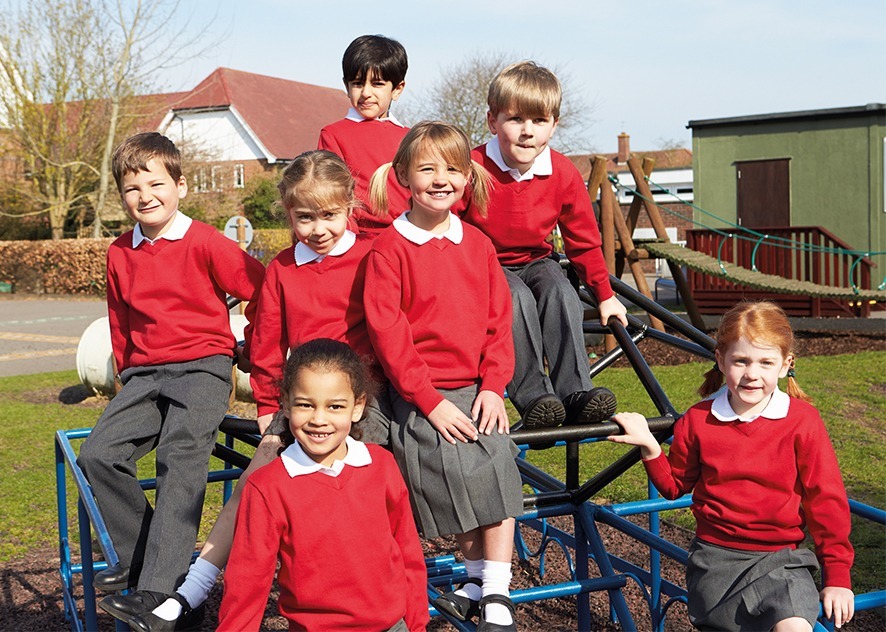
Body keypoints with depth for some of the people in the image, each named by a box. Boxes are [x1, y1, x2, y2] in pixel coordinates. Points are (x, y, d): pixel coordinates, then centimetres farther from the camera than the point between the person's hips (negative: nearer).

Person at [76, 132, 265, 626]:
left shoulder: (205, 242, -7)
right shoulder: (121, 253, 12)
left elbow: (261, 290, -3)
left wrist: (249, 349, 7)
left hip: (203, 366, -6)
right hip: (145, 374, 6)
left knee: (181, 456, -25)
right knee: (99, 453, -12)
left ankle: (161, 587, -27)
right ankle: (138, 556, 5)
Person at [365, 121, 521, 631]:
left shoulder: (478, 245, 8)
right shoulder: (389, 248, -5)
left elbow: (499, 321, 8)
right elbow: (387, 331, -9)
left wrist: (493, 386, -4)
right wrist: (431, 401, -12)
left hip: (478, 389, 4)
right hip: (421, 398, -4)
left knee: (500, 473, -7)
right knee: (458, 480, -7)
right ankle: (479, 577, 17)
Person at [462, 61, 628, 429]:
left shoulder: (563, 175, -8)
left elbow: (584, 240, 5)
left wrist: (605, 296, 10)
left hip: (536, 262, 3)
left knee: (560, 292, -28)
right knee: (518, 299, -32)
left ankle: (575, 391, -28)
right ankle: (533, 396, -31)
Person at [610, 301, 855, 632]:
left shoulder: (802, 421, -4)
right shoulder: (697, 421, 1)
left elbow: (826, 499, 0)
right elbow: (675, 485, 14)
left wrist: (837, 575, 0)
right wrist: (650, 447, -4)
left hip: (780, 557, -2)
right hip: (715, 557, 2)